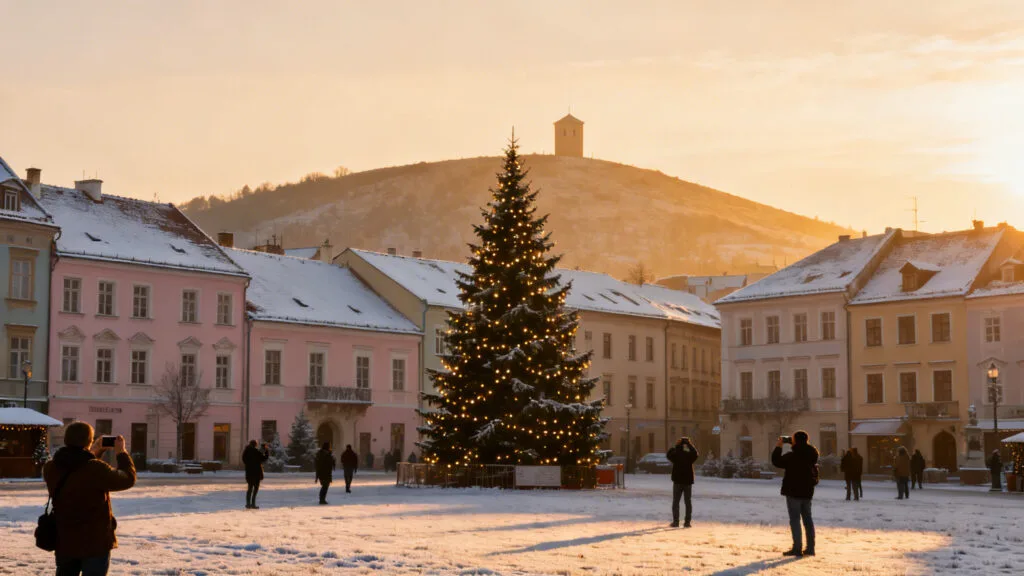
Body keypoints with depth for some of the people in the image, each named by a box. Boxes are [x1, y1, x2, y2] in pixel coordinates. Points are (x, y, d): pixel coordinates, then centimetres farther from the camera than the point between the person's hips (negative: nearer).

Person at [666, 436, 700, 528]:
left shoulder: (676, 455, -7)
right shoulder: (690, 456, -6)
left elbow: (668, 454, 11)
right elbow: (696, 454, 12)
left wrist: (676, 445, 11)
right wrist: (690, 445, 14)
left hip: (677, 481, -1)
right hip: (688, 481, 1)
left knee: (675, 502, 7)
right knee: (687, 502, 7)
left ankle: (676, 521, 0)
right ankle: (687, 522, 2)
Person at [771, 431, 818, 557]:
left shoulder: (792, 456, -19)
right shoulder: (811, 454, 2)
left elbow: (777, 462, -11)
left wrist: (778, 446, -2)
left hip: (793, 491, -7)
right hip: (807, 491, 7)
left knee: (794, 519, -3)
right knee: (807, 519, 14)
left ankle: (797, 548, -5)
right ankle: (810, 548, 17)